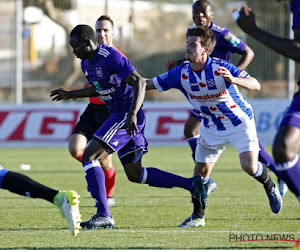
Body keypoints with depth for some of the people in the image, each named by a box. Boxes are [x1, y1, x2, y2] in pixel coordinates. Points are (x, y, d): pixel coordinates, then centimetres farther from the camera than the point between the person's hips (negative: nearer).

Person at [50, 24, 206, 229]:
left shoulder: (110, 57, -18)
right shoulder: (86, 63, 11)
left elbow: (139, 83, -25)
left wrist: (132, 114, -36)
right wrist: (69, 95, 27)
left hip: (127, 116, -10)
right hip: (118, 115, 10)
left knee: (89, 156, -16)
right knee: (134, 174, 14)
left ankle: (104, 215, -17)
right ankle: (192, 184, 21)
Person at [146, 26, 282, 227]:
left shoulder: (221, 67, -28)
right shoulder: (181, 73, -14)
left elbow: (255, 85, -34)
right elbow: (152, 83, -1)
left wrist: (233, 79, -52)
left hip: (240, 122, -4)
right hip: (212, 126, 4)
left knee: (249, 166, -17)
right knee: (201, 171, 0)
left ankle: (270, 187, 16)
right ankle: (198, 216, 17)